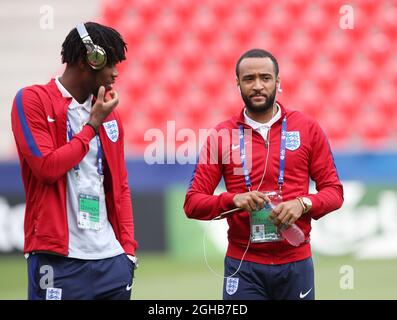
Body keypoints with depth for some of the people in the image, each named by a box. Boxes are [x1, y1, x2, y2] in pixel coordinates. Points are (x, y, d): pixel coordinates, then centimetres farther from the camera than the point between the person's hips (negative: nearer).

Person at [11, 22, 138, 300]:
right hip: (59, 260, -6)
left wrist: (128, 246, 8)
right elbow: (46, 167, -13)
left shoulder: (109, 113, 16)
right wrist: (93, 124, -5)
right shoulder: (32, 100, -2)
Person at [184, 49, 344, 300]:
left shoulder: (307, 128, 3)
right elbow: (193, 203, 1)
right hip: (243, 266, 0)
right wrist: (233, 200, -17)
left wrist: (303, 203, -15)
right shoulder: (221, 135, 2)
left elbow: (334, 191, 5)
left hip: (295, 263, 1)